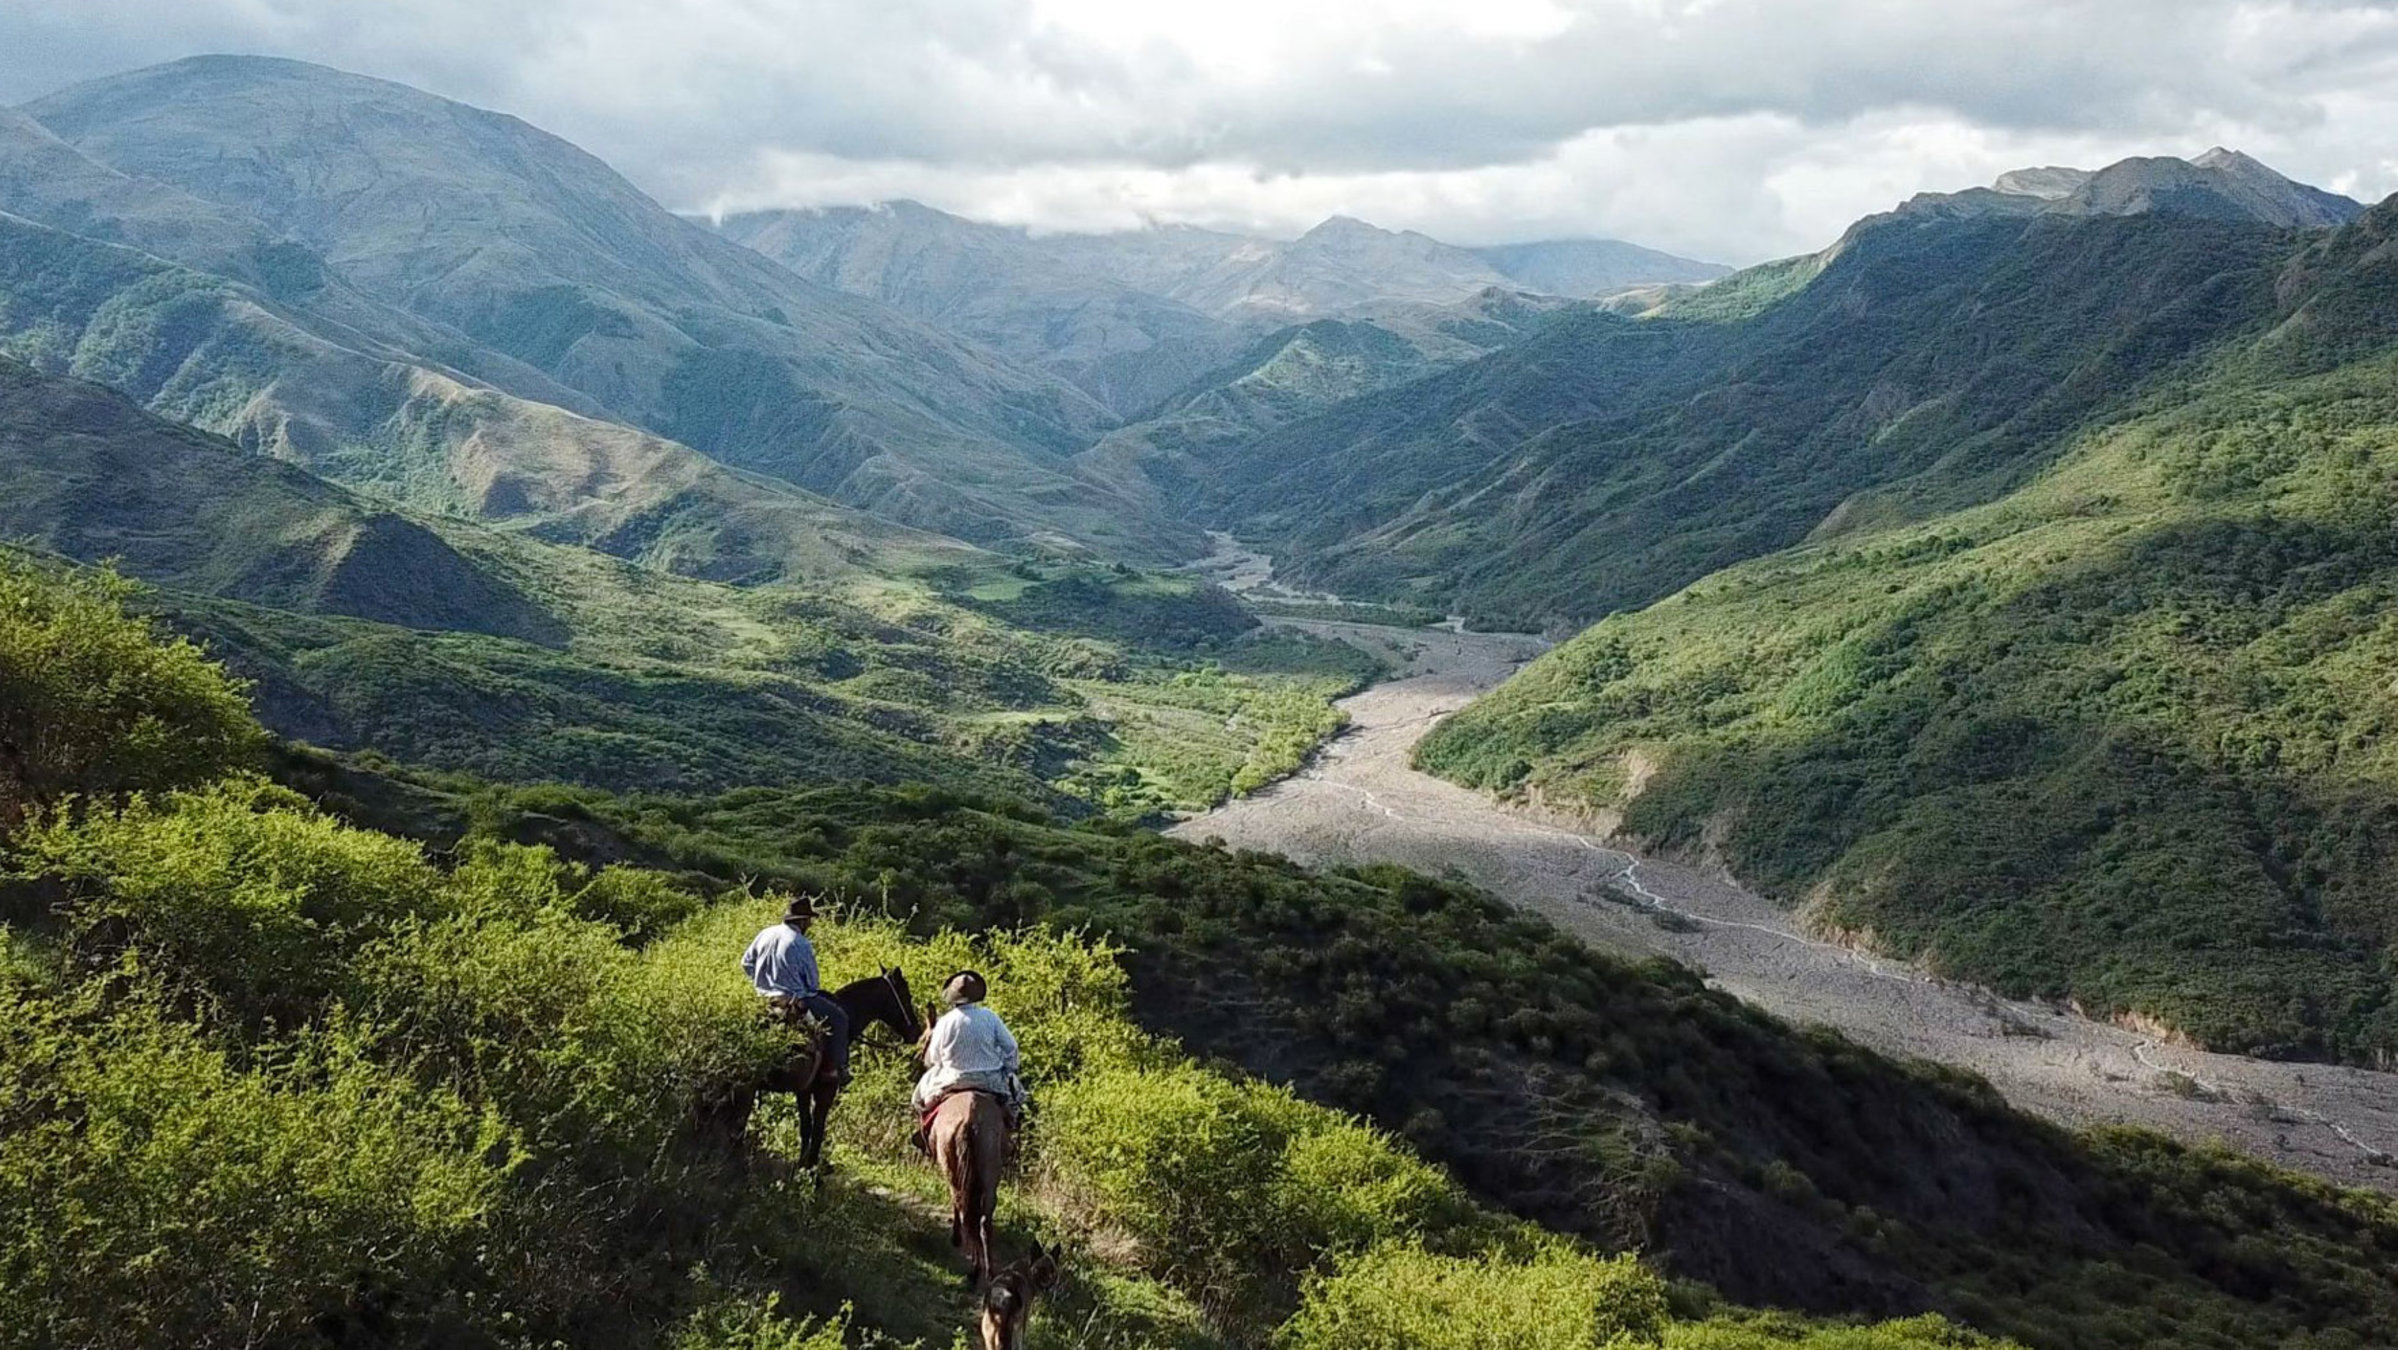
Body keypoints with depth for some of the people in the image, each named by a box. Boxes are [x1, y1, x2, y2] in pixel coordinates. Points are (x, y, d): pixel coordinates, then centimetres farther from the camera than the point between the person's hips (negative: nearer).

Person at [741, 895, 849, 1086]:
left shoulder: (765, 935, 2)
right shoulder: (802, 945, -17)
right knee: (839, 1018, 2)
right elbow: (813, 983, -9)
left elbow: (746, 963, 11)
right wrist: (815, 990, 13)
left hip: (764, 997, 9)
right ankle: (833, 1070, 1)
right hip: (793, 1002, -9)